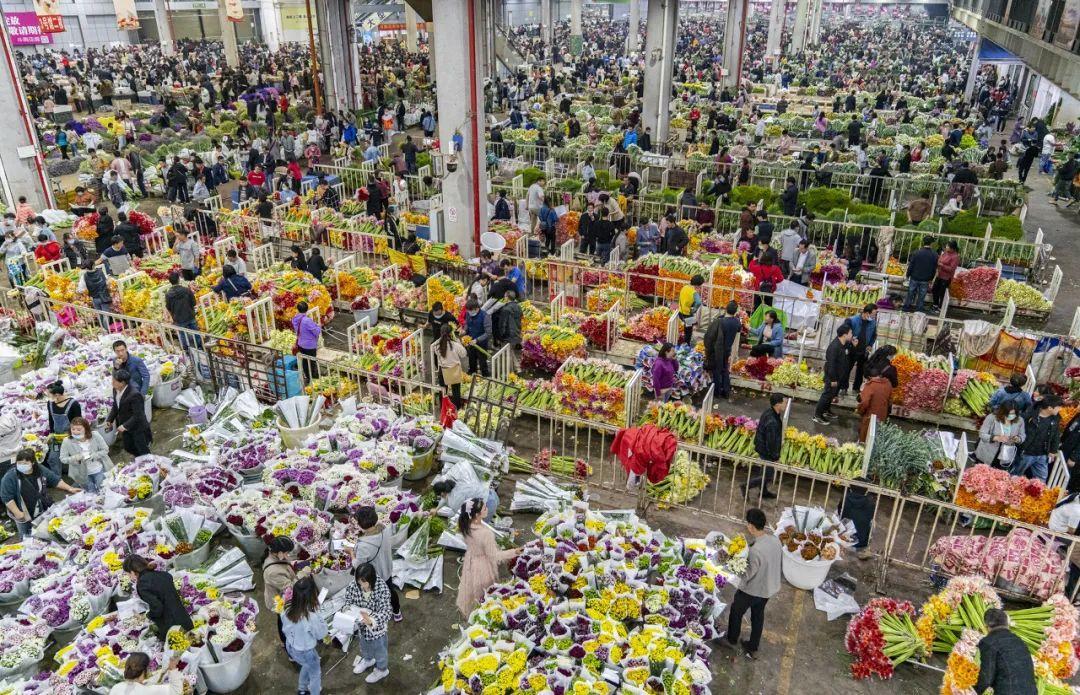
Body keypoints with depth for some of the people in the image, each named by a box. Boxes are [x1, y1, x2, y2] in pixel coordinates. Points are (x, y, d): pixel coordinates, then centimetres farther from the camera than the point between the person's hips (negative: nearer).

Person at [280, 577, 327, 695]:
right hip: (305, 652, -6)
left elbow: (285, 630, -2)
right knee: (315, 674, 24)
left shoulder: (288, 611, -20)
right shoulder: (312, 617, -38)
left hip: (290, 647, 6)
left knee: (307, 666, 36)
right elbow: (322, 634, -19)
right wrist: (319, 619, -14)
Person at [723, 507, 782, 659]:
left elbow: (747, 574, -26)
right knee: (758, 615, 26)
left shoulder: (756, 551, -37)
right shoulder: (775, 540, -14)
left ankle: (731, 640, 43)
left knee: (736, 612, 21)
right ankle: (753, 648, 42)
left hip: (753, 590, -6)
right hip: (769, 588, 6)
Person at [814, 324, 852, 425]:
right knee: (827, 395, 0)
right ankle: (817, 416, 10)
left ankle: (826, 410, 41)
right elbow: (830, 364, -28)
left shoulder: (842, 344, -3)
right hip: (832, 376, -9)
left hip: (838, 375, 9)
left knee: (833, 393, 23)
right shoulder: (834, 347, -30)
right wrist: (833, 379, -22)